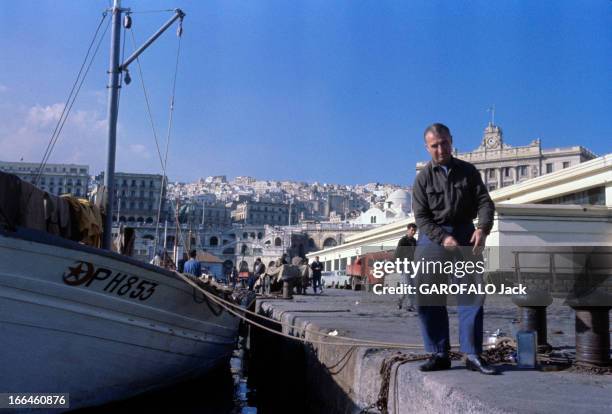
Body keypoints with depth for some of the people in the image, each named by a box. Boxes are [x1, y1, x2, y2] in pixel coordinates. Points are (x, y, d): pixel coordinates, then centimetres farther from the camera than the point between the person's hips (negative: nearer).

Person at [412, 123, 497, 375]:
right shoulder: (423, 178, 2)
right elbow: (421, 216, -4)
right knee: (428, 298, -4)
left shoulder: (468, 171, 7)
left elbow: (484, 201, 0)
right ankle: (439, 354, 4)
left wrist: (483, 228, -19)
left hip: (464, 234, 1)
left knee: (471, 293, -7)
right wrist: (444, 238, -18)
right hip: (432, 238, 0)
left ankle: (472, 355, -3)